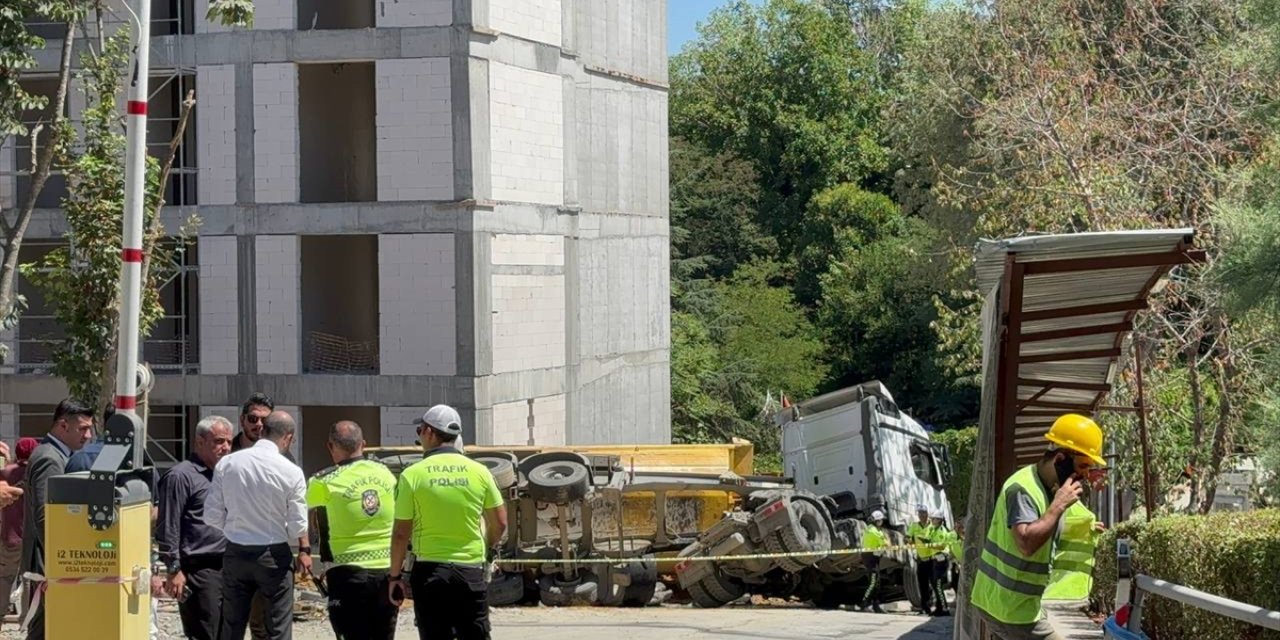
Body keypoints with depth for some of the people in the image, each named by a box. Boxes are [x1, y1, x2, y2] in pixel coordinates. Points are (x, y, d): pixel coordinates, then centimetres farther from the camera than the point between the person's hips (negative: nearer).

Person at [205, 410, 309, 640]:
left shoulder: (226, 464, -5)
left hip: (235, 552, 3)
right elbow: (297, 525, -8)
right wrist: (304, 551, 12)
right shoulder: (290, 472, -14)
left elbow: (212, 516, -2)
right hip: (274, 557, -3)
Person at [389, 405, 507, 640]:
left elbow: (401, 533, -4)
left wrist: (395, 576, 6)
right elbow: (499, 522, 7)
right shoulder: (479, 472, 1)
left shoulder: (412, 475, -6)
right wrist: (488, 548, 27)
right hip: (471, 570, 2)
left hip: (430, 571, -2)